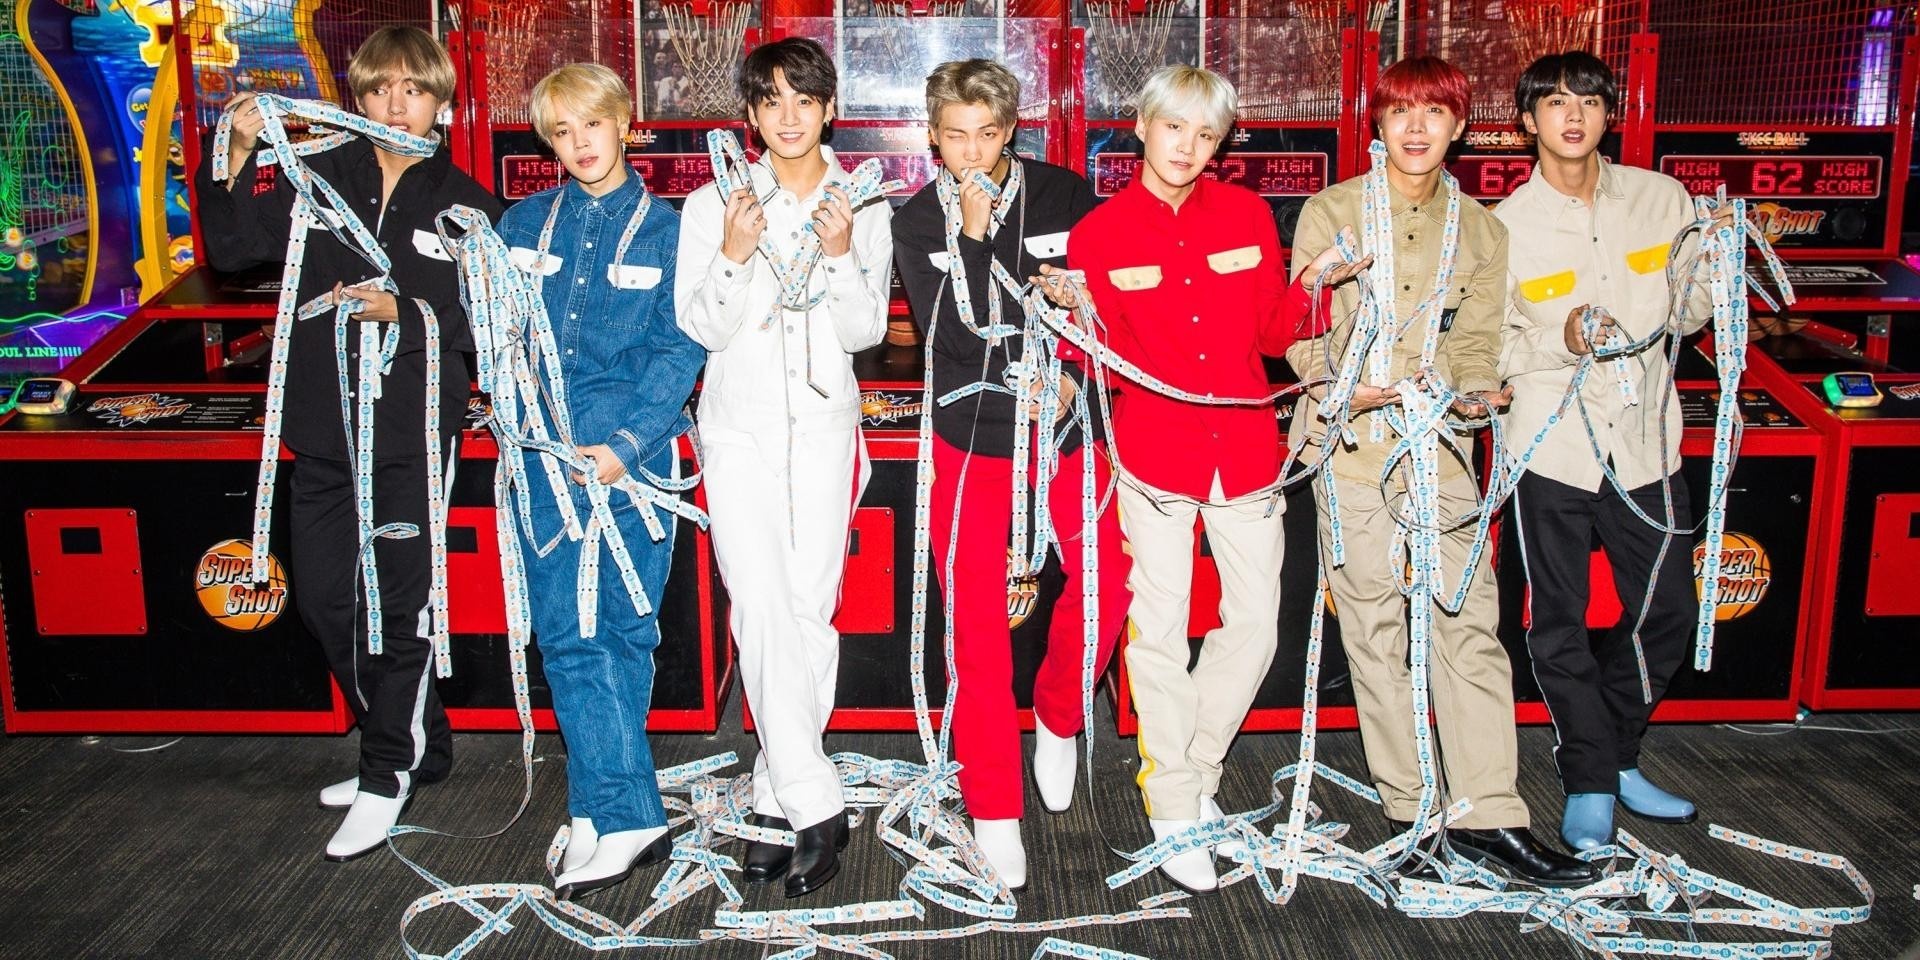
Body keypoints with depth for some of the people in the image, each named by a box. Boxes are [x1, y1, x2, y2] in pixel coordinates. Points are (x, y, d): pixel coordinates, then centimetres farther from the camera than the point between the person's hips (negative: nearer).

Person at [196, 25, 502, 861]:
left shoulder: (464, 203, 2)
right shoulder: (320, 179, 8)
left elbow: (480, 323, -2)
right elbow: (234, 247, 1)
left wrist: (403, 312, -19)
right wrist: (237, 158, -11)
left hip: (417, 430, -4)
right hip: (324, 424, 4)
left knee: (400, 603, -2)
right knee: (325, 598, 10)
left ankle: (389, 774, 14)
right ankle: (411, 746, 28)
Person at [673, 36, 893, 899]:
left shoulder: (863, 208, 5)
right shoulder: (714, 204, 4)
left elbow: (864, 332, 0)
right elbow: (702, 327, -1)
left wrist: (840, 257, -16)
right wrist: (733, 256, -17)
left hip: (824, 424, 1)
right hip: (739, 423, -1)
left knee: (812, 611, 1)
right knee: (762, 605, -13)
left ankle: (776, 799, 14)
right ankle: (817, 806, -8)